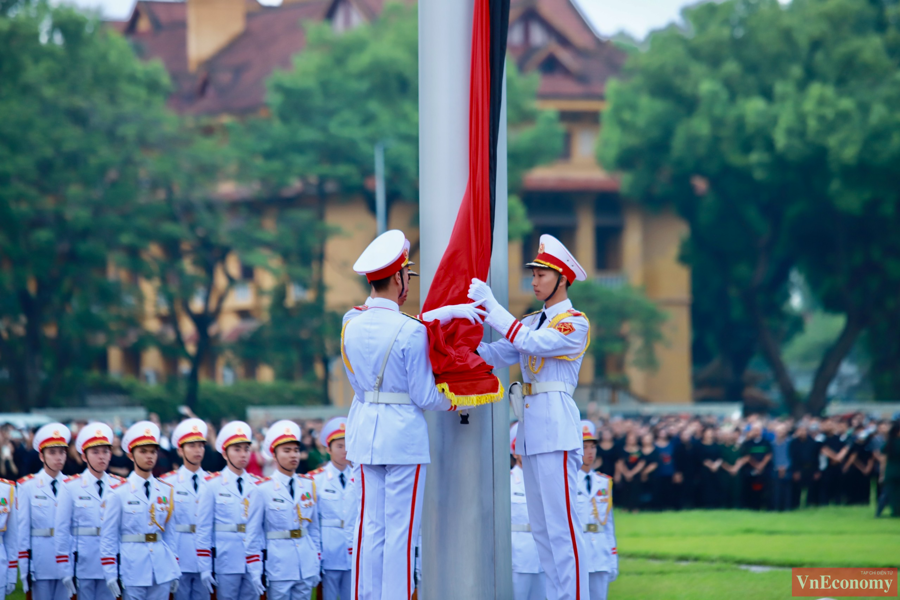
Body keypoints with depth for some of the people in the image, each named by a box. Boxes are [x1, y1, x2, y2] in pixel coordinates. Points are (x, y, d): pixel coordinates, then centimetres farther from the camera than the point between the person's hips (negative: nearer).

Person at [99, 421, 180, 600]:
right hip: (132, 570, -4)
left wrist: (174, 572, 11)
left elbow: (169, 533, 14)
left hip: (162, 571, 4)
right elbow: (108, 537, -2)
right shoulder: (119, 493, -3)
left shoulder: (166, 491, 10)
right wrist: (110, 574, -7)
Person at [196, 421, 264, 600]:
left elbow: (260, 527, 9)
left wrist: (259, 568, 6)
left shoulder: (257, 486, 9)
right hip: (226, 562, -3)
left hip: (253, 563, 3)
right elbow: (203, 530, -2)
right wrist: (205, 568, -7)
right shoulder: (212, 485, -1)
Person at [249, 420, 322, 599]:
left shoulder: (309, 486, 9)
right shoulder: (263, 489, -4)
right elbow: (254, 535, -2)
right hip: (278, 569, -4)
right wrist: (256, 573, -5)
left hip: (306, 568, 4)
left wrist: (317, 565, 12)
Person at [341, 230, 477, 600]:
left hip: (364, 430, 6)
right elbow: (424, 396, -10)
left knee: (369, 527, 9)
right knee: (400, 530, -2)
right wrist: (455, 404, 8)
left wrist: (439, 315, 18)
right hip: (403, 431, -6)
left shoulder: (351, 327, 3)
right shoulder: (410, 332, -14)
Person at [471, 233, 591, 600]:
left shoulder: (576, 323, -5)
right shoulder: (532, 322, 18)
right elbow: (496, 355, 9)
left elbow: (533, 344, -19)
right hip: (531, 428, 9)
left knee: (561, 521, -11)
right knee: (540, 525, 10)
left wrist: (491, 306, -18)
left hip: (556, 426, -9)